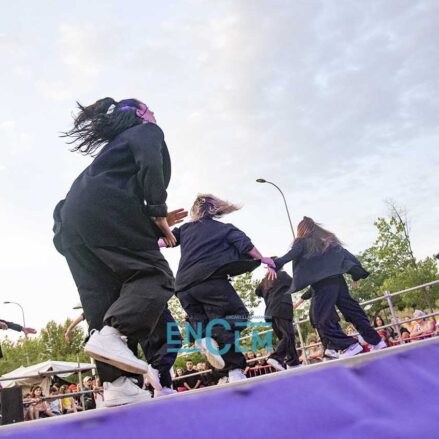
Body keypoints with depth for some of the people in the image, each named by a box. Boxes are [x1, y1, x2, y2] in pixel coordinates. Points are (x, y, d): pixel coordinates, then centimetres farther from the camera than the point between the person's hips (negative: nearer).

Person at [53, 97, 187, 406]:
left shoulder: (113, 147, 39)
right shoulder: (146, 132, 18)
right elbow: (150, 162, -7)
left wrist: (155, 223, 27)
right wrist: (158, 211, -4)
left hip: (69, 225, 8)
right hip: (104, 208, -8)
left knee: (105, 301, 0)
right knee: (154, 275, -12)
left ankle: (116, 384, -9)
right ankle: (113, 335, -34)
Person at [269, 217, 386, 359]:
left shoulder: (302, 241, 6)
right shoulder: (329, 238, 23)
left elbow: (292, 254, -13)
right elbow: (346, 255, 19)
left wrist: (275, 265, -25)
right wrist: (357, 272, 20)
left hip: (322, 284, -6)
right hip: (338, 280, 7)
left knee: (322, 320, -2)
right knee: (354, 312, 13)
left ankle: (350, 345, -9)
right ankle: (376, 342, 15)